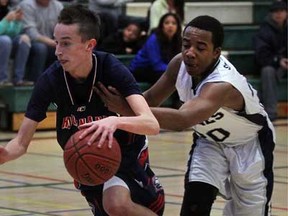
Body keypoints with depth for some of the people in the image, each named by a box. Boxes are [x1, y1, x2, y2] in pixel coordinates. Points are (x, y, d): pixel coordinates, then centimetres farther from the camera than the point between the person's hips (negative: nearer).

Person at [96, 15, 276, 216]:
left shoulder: (223, 84, -43)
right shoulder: (181, 64, -22)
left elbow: (182, 120, -58)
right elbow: (150, 98, -5)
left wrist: (127, 110, -63)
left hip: (250, 145, -5)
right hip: (210, 139, 5)